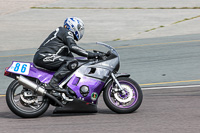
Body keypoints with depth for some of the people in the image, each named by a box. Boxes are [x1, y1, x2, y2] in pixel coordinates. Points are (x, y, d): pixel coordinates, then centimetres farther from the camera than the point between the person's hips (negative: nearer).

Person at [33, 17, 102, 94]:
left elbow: (68, 53, 35)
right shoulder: (67, 32, -2)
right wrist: (89, 54, -21)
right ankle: (53, 83, -30)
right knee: (72, 63, -22)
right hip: (43, 56, -11)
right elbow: (73, 47, -20)